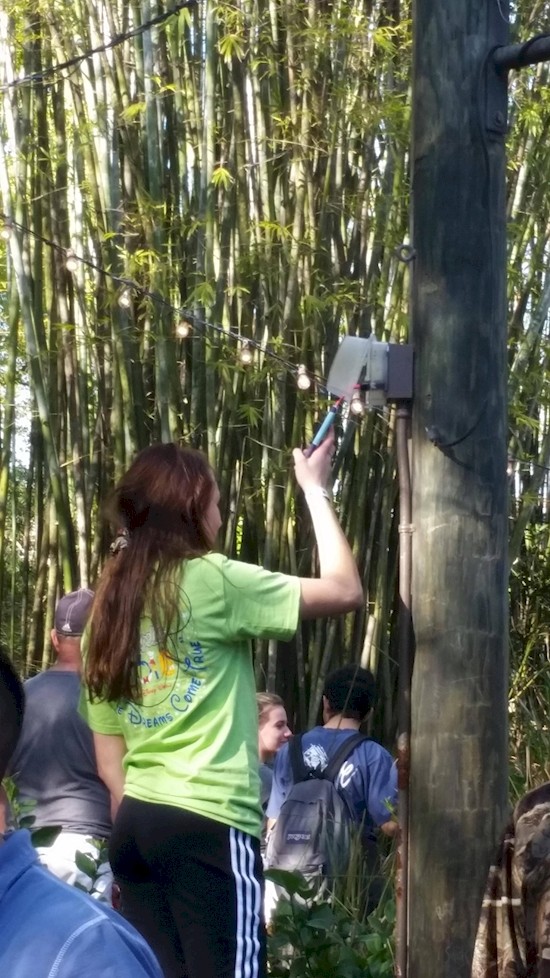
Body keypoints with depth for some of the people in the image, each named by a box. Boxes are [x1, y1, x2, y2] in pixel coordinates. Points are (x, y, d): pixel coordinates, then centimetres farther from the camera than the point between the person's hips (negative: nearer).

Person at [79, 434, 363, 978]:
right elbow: (345, 590, -2)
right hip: (208, 826, -7)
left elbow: (108, 756, 15)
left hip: (135, 825, 8)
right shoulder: (211, 581, -6)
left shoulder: (109, 607, 15)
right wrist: (315, 488, 9)